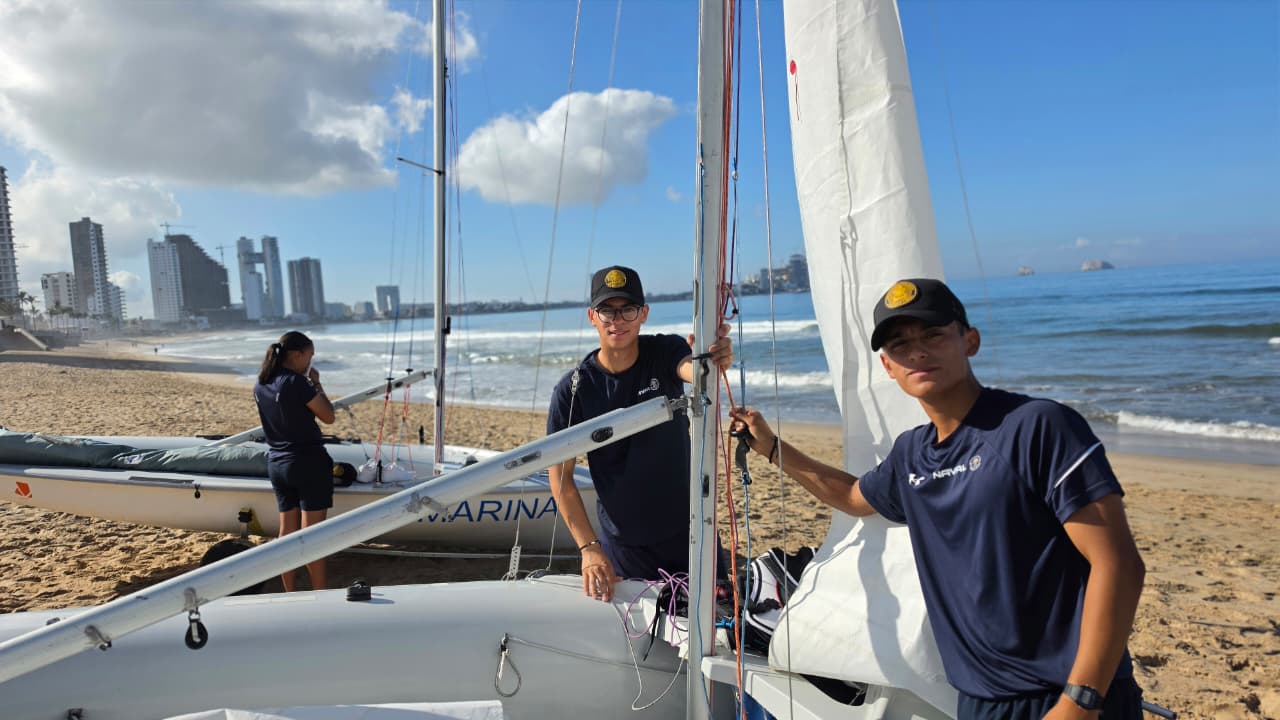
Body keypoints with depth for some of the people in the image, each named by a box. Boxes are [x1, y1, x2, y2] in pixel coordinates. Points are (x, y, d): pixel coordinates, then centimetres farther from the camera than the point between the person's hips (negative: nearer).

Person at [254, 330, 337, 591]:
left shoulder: (261, 386, 6)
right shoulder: (297, 383, -18)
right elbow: (328, 417, -10)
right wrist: (316, 384, 0)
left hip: (277, 463, 8)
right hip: (308, 462, -7)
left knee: (287, 530, 13)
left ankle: (289, 594, 20)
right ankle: (320, 596, 4)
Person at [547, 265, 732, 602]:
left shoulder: (665, 352, -10)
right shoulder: (572, 390, -13)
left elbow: (691, 370, -34)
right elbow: (560, 476, -11)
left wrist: (711, 361, -58)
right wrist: (589, 548, -18)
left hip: (689, 529, 1)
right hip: (624, 543, -1)